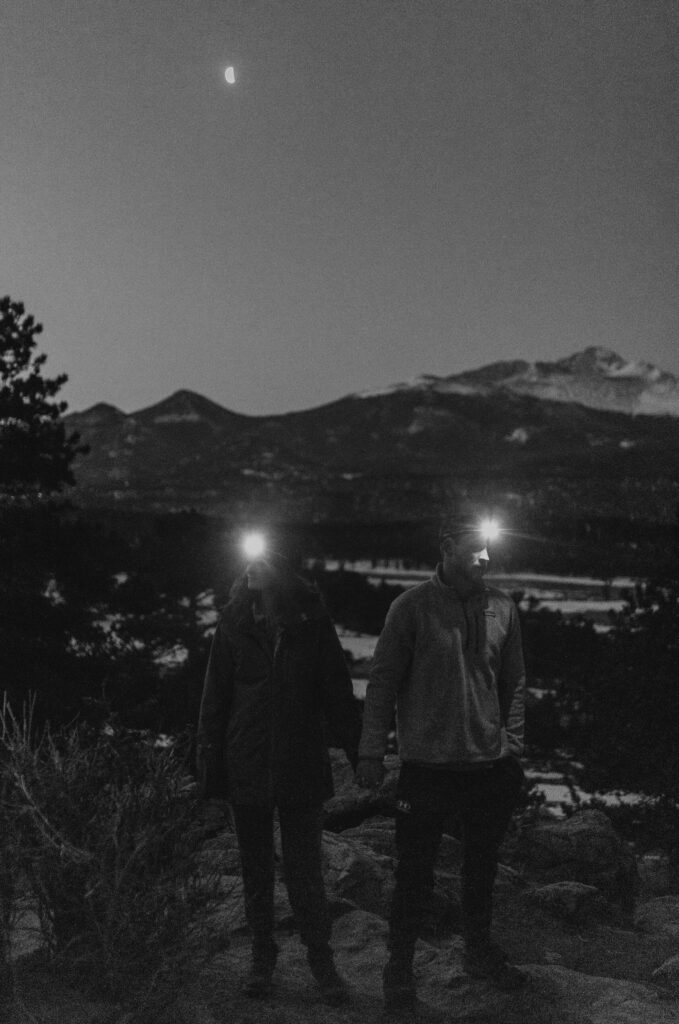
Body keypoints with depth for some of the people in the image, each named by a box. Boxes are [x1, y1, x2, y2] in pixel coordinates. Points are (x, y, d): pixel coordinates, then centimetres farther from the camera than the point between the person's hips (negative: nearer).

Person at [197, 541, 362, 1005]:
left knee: (305, 871, 0)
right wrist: (211, 761, -1)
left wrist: (359, 752, -5)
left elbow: (338, 692, -2)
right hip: (247, 769, 2)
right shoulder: (235, 627, -4)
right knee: (256, 869, 13)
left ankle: (322, 960, 14)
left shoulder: (313, 625, -6)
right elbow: (216, 697, 0)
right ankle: (262, 958, 27)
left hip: (302, 769, -2)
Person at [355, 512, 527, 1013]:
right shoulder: (413, 606, -9)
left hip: (491, 764, 4)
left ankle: (480, 951, 38)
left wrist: (513, 746, 9)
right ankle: (400, 967, 22)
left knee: (482, 866, 18)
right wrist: (372, 751, -7)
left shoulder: (502, 607, 2)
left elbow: (514, 684, 10)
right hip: (428, 765, -4)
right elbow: (383, 681, -6)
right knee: (416, 872, 6)